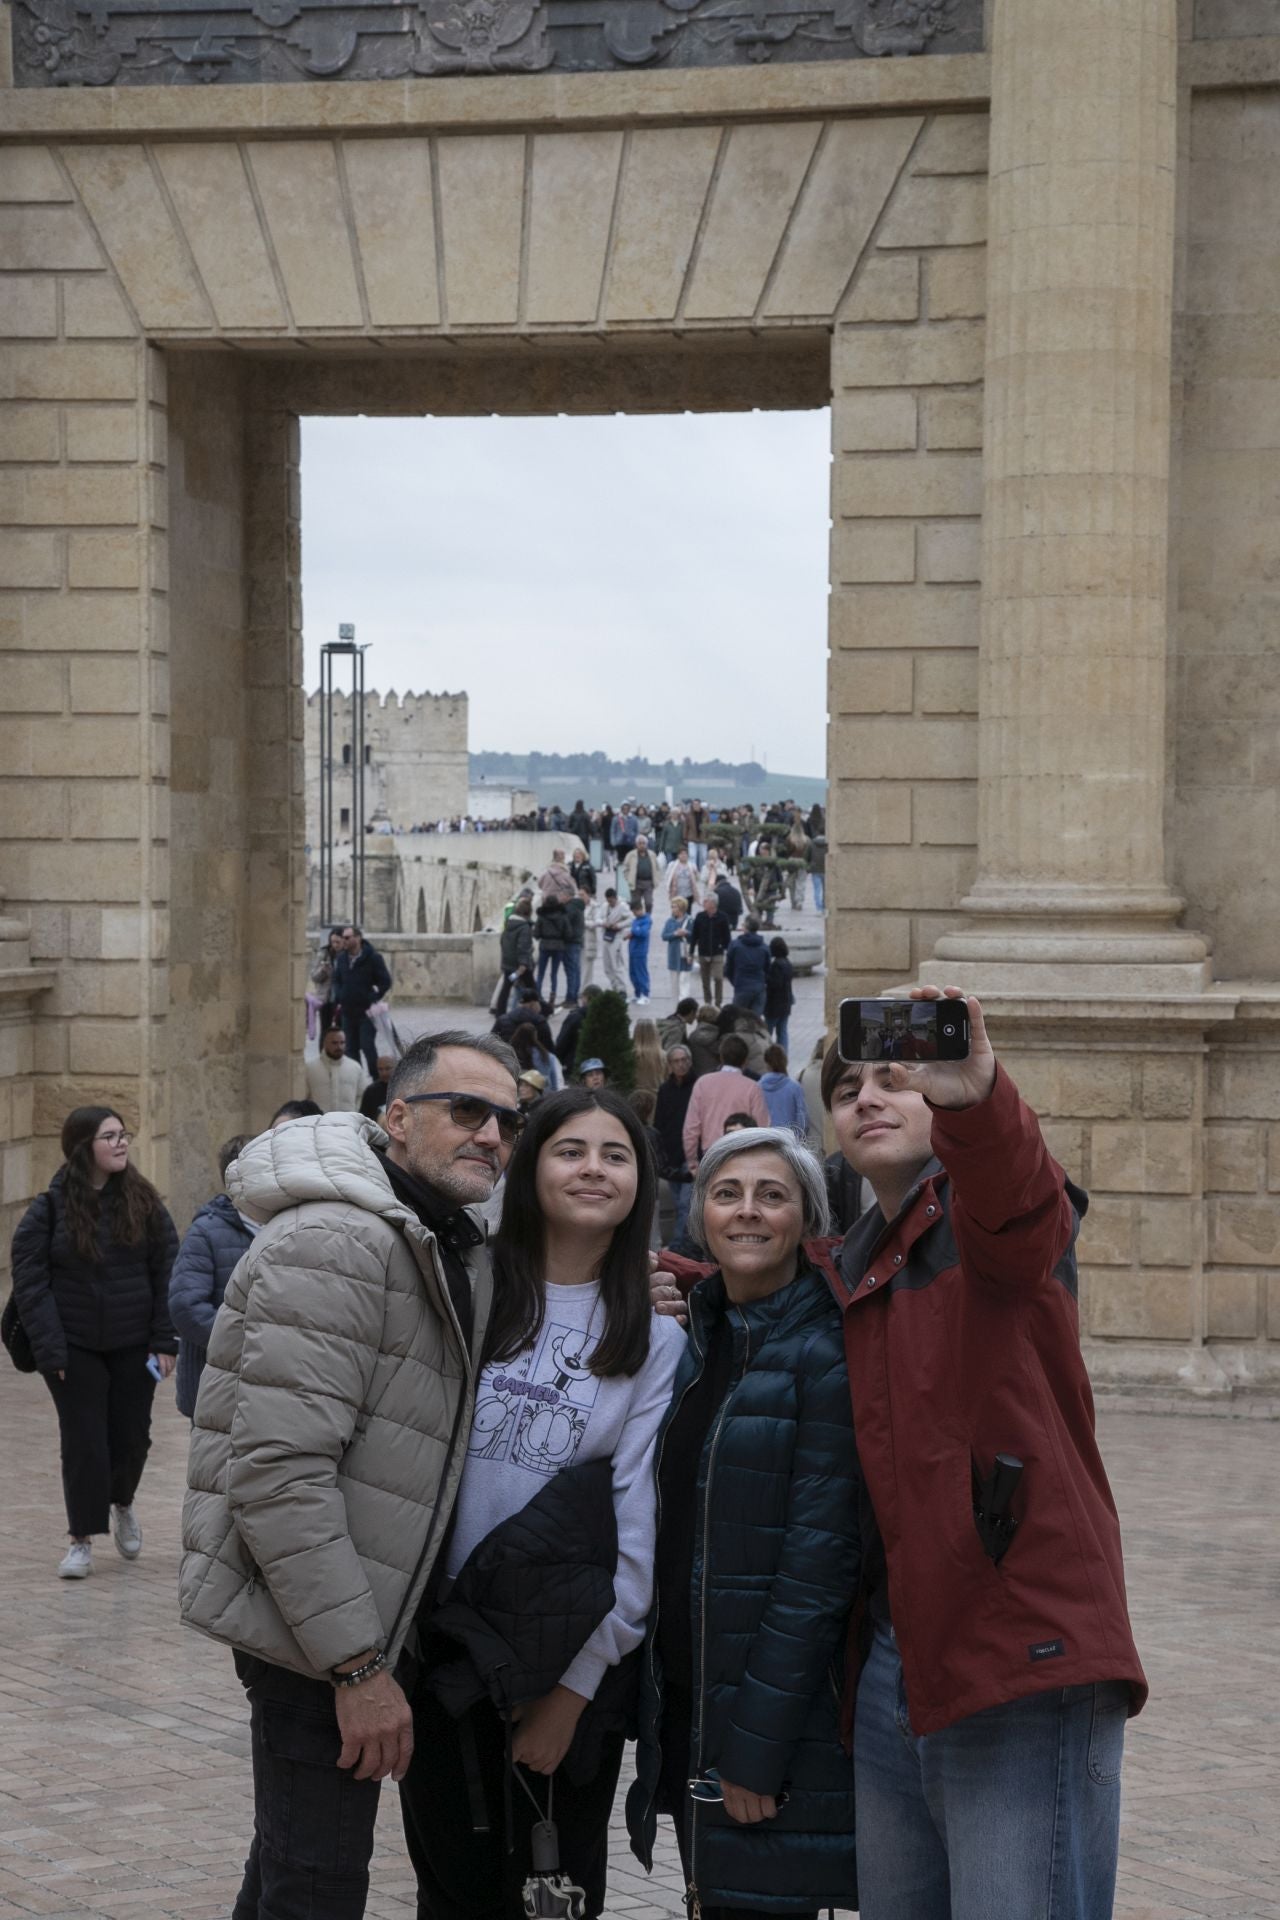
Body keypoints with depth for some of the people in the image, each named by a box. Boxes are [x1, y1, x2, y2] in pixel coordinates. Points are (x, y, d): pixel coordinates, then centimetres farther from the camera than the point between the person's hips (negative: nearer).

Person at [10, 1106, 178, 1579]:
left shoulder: (144, 1203, -1)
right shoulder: (50, 1209, -7)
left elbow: (166, 1274, 1)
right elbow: (30, 1282, -7)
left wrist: (165, 1341, -5)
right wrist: (49, 1349, -13)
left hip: (133, 1346, 2)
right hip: (75, 1349, -2)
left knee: (132, 1434, 8)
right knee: (83, 1442, 0)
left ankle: (122, 1503, 40)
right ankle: (83, 1539, 14)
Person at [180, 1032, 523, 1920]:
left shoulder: (451, 1250, 14)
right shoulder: (334, 1246, -19)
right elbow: (278, 1472, -25)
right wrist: (357, 1665, -25)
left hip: (359, 1620, 10)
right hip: (309, 1622, -10)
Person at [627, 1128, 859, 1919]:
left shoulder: (828, 1355, -12)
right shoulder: (694, 1340, 10)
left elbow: (820, 1562, -16)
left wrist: (758, 1745, -18)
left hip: (785, 1702, -7)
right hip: (684, 1698, 7)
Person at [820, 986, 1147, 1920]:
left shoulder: (991, 1220, -4)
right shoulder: (856, 1267, 19)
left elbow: (1018, 1197, -29)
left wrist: (975, 1097, -52)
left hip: (1025, 1667, -8)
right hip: (898, 1662, 8)